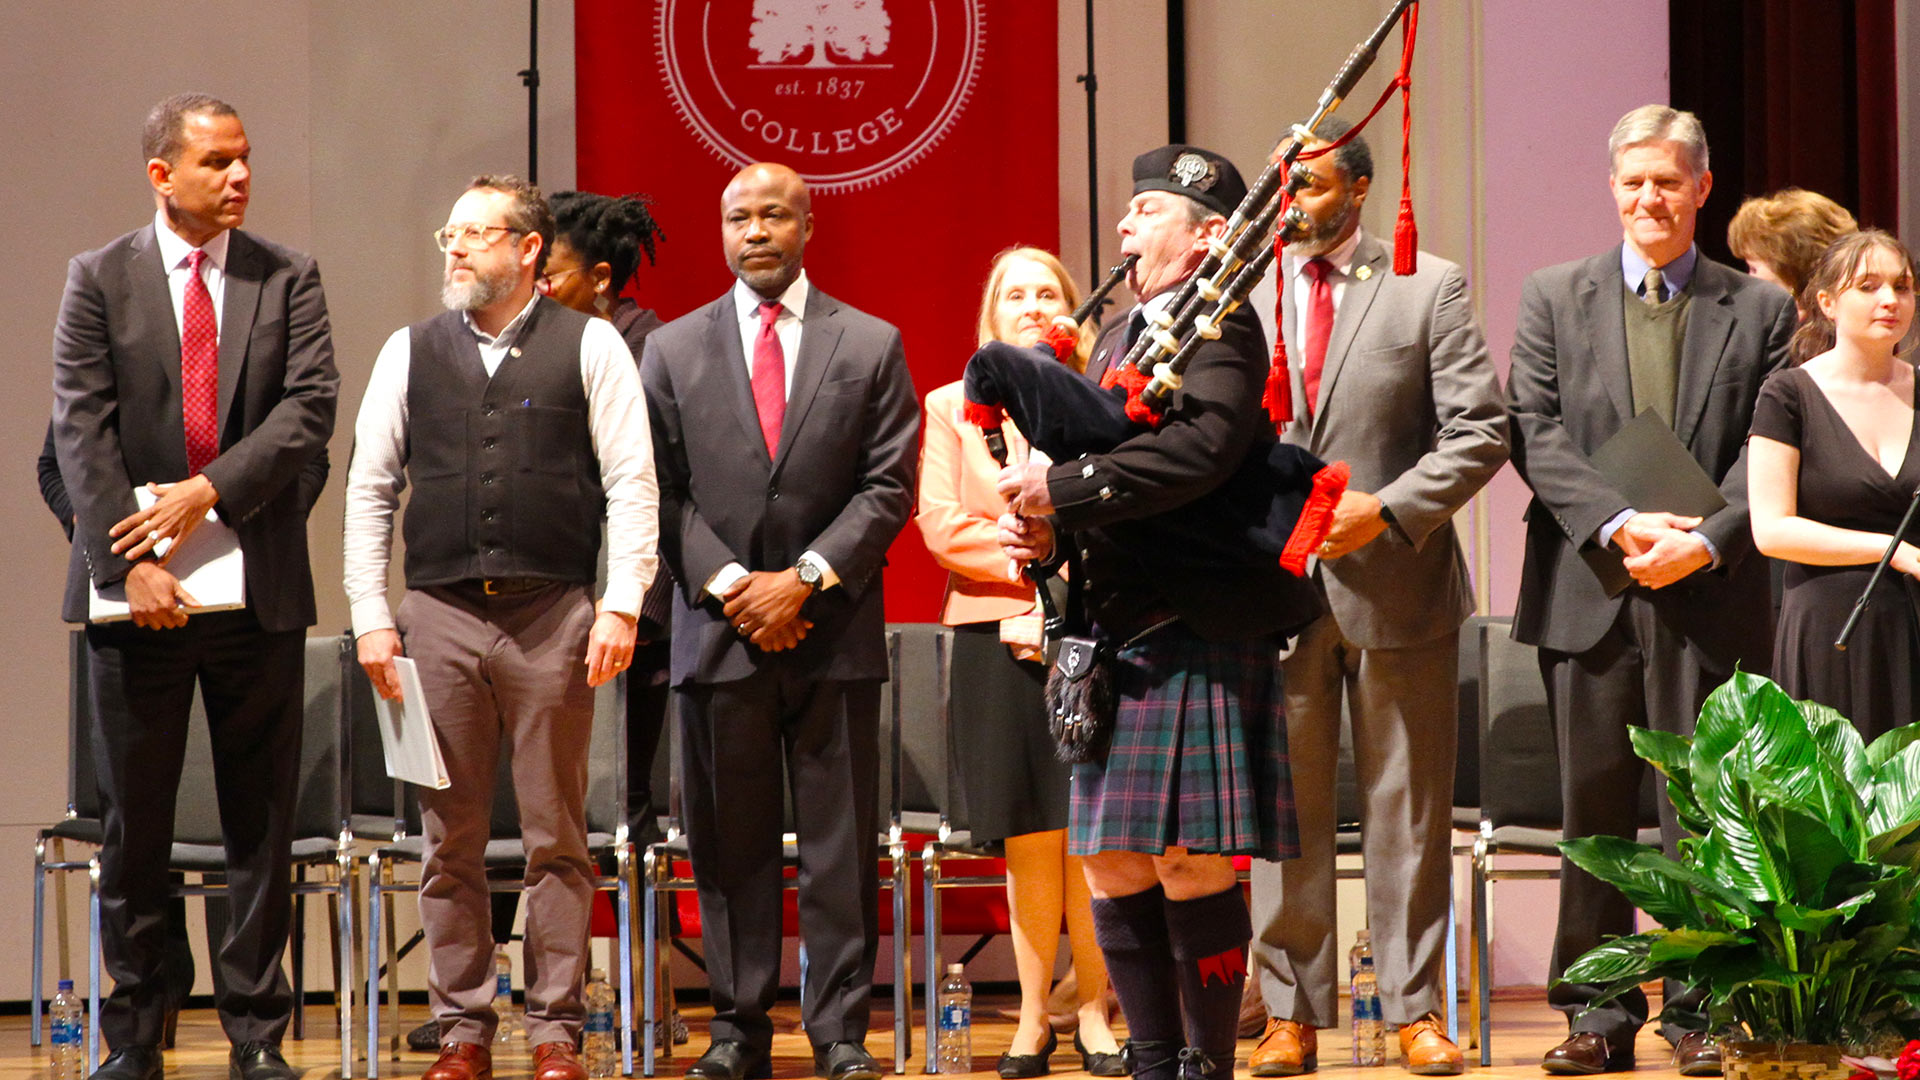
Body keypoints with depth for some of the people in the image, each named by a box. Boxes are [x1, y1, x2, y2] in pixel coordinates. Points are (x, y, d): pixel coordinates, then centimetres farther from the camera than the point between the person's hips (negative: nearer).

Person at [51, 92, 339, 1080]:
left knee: (261, 819, 5)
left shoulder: (288, 279, 6)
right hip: (137, 589, -1)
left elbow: (310, 409, -5)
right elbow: (81, 431, -5)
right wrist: (128, 562, -16)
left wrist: (211, 490, -17)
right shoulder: (98, 280, 3)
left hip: (258, 587, 1)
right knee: (133, 823, 4)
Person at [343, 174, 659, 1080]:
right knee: (451, 838, 4)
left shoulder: (589, 348, 4)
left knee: (556, 836, 1)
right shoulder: (410, 353, 11)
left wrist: (621, 606, -8)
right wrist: (370, 619, 3)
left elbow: (631, 484, 0)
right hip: (439, 615, 2)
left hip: (554, 616, -2)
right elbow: (369, 489, 11)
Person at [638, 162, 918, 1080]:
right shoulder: (672, 350, 9)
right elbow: (662, 491, 4)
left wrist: (805, 577, -10)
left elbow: (888, 487, 1)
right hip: (719, 630, 1)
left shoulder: (871, 346, 6)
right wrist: (731, 586, -8)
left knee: (842, 846, 0)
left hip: (835, 630, -1)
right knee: (729, 846, 3)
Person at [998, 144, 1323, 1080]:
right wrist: (1043, 528, -2)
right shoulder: (1118, 335, 20)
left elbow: (1203, 446, -24)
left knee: (1192, 864, -7)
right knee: (1114, 868, 8)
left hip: (1198, 639, -8)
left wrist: (1063, 490, -20)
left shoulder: (1224, 329, -7)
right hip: (1118, 639, 8)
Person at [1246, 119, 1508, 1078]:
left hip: (1395, 582, -2)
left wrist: (1388, 509, -13)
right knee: (1282, 808, 4)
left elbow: (1480, 430, -3)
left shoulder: (1428, 289, 1)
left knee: (1406, 808, 4)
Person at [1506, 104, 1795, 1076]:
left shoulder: (1759, 310, 8)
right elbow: (1536, 435, 1)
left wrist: (1704, 540, -14)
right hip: (1590, 593, 1)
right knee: (1594, 810, 4)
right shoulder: (1554, 297, 10)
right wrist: (1620, 523, -13)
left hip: (1711, 597, -1)